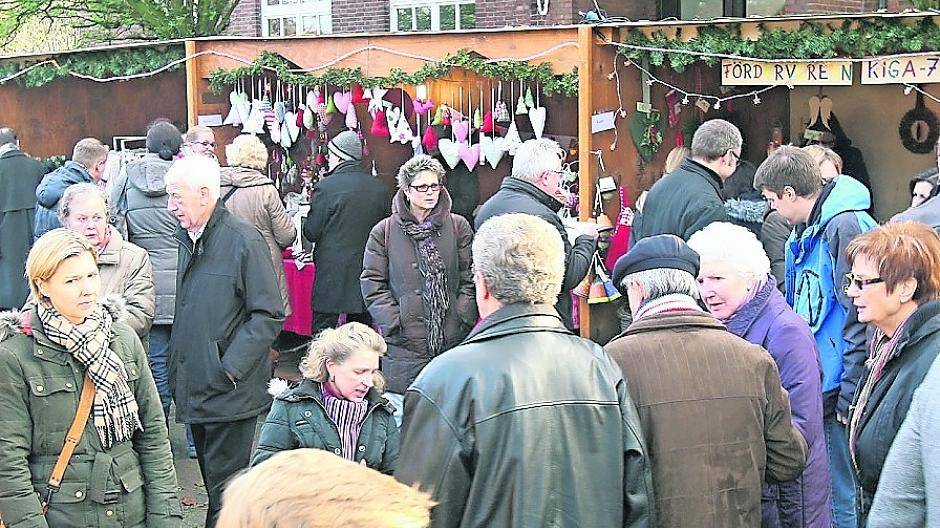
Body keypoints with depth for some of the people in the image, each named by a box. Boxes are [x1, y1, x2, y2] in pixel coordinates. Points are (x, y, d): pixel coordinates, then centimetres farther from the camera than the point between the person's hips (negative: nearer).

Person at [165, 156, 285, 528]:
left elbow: (268, 315, -15)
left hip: (230, 393, -8)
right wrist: (177, 369, 12)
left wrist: (230, 368, -19)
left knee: (225, 493, -3)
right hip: (195, 388, 8)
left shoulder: (242, 240, -13)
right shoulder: (187, 240, 11)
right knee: (211, 482, 16)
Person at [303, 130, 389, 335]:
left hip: (332, 273, -5)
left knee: (323, 333, 1)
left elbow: (311, 232, -9)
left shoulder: (326, 187, -12)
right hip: (367, 272, 5)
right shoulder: (379, 188, 3)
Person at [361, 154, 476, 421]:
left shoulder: (459, 227, 7)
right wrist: (394, 323, -7)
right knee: (402, 414, 0)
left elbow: (470, 279, 6)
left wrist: (462, 317, -6)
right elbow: (372, 284, 3)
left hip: (452, 339, 1)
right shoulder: (384, 232, 4)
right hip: (404, 344, -1)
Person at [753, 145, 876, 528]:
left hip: (838, 392, -9)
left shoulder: (846, 227, -15)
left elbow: (861, 318, -19)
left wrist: (850, 397, -18)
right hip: (812, 391, 9)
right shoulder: (801, 235, 14)